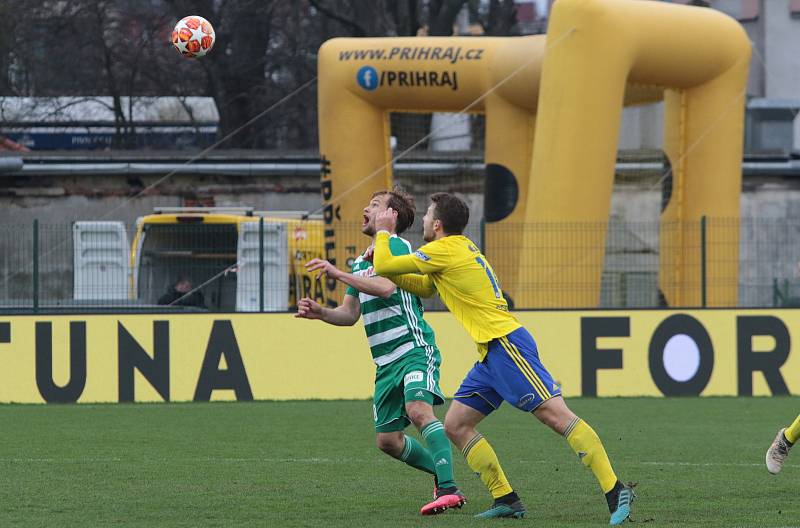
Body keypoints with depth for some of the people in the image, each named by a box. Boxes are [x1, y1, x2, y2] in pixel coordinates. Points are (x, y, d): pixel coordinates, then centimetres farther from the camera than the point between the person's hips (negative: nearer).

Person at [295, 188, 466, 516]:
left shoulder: (397, 246, -5)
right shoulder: (360, 263, 21)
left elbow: (386, 287, -23)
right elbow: (350, 314, 23)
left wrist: (338, 274, -23)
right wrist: (320, 312, 4)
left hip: (415, 349, -9)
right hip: (386, 363, 9)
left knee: (418, 409, -31)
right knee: (387, 441, 7)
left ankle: (448, 489, -36)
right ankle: (441, 472, 27)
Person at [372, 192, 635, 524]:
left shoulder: (444, 251, -7)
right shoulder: (460, 249, 22)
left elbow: (383, 267, -4)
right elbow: (424, 288, 35)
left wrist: (383, 232, 13)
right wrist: (382, 262, 24)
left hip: (506, 344, -10)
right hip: (491, 354, 10)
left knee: (556, 415, -16)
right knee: (455, 425, 9)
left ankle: (616, 492, -23)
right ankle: (506, 500, 6)